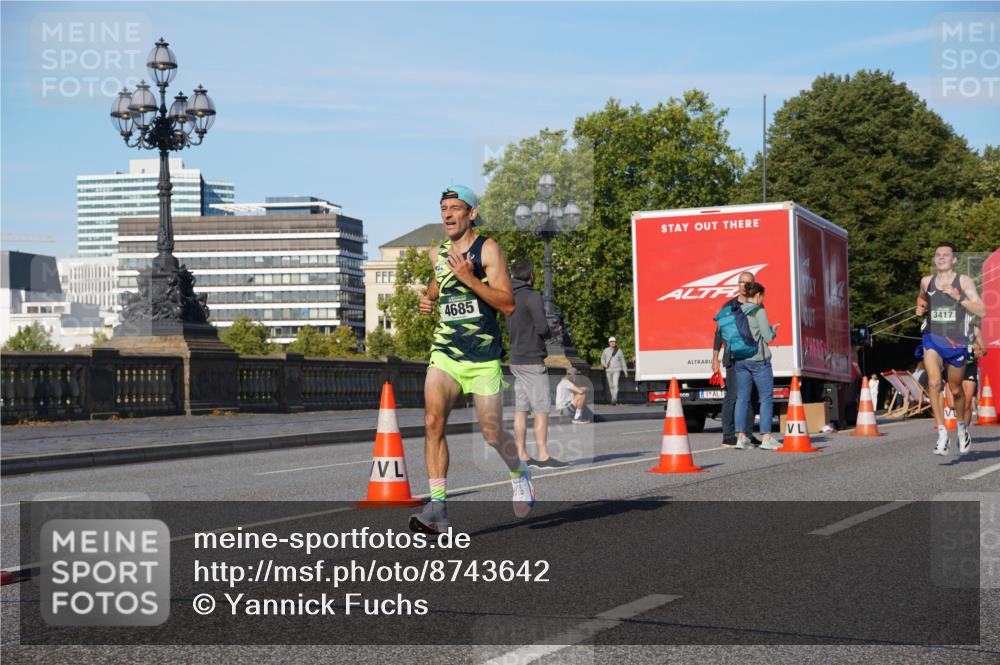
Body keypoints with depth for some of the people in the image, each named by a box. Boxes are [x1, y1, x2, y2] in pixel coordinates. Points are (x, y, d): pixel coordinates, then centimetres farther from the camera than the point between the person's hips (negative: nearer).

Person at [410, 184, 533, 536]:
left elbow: (508, 304, -15)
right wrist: (428, 298, 11)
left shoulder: (487, 249, -7)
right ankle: (438, 505, -16)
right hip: (444, 351, 4)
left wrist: (469, 278, -23)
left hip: (484, 355, -4)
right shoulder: (438, 253, 11)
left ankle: (520, 473, 36)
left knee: (492, 434, 3)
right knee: (433, 421, -17)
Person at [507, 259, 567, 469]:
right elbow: (542, 327, -20)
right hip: (532, 361, -8)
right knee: (541, 410, -6)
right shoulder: (532, 296, -12)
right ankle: (543, 456, -9)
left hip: (516, 360, 8)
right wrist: (550, 333, 3)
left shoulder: (511, 298, 13)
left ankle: (522, 455, 8)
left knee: (520, 410, 7)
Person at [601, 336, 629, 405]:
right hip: (608, 370, 2)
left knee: (615, 384, -18)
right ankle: (613, 398, 26)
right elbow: (602, 358, 14)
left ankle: (614, 399, -26)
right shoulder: (606, 350, 3)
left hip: (616, 370, -2)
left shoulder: (619, 351, 1)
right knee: (611, 386, 10)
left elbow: (623, 361, 7)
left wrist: (625, 371, 6)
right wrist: (604, 364, -10)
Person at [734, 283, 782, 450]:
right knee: (766, 397, 1)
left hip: (739, 359, 6)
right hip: (758, 359, -6)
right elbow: (767, 338, -12)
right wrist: (773, 329, 12)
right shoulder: (759, 312, -9)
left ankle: (741, 437, 6)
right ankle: (766, 438, -2)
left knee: (742, 398, 8)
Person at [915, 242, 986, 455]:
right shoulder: (926, 282, 7)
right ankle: (942, 434, -22)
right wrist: (920, 306, 9)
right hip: (932, 340, 1)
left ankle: (962, 427, 43)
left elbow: (982, 311, -11)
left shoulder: (964, 281, -3)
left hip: (956, 342, -1)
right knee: (934, 383, -24)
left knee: (956, 390, 14)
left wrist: (959, 297, -22)